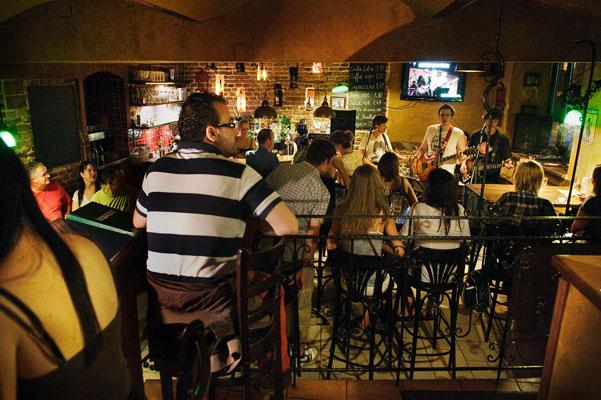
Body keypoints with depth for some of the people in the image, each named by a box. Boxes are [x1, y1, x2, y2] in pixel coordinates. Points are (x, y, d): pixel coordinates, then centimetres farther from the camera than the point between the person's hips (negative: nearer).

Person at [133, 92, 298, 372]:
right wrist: (250, 225, 1)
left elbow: (138, 222, 16)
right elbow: (288, 227, -18)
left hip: (160, 297, 6)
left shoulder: (156, 170, 1)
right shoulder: (240, 174, -13)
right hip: (213, 296, -5)